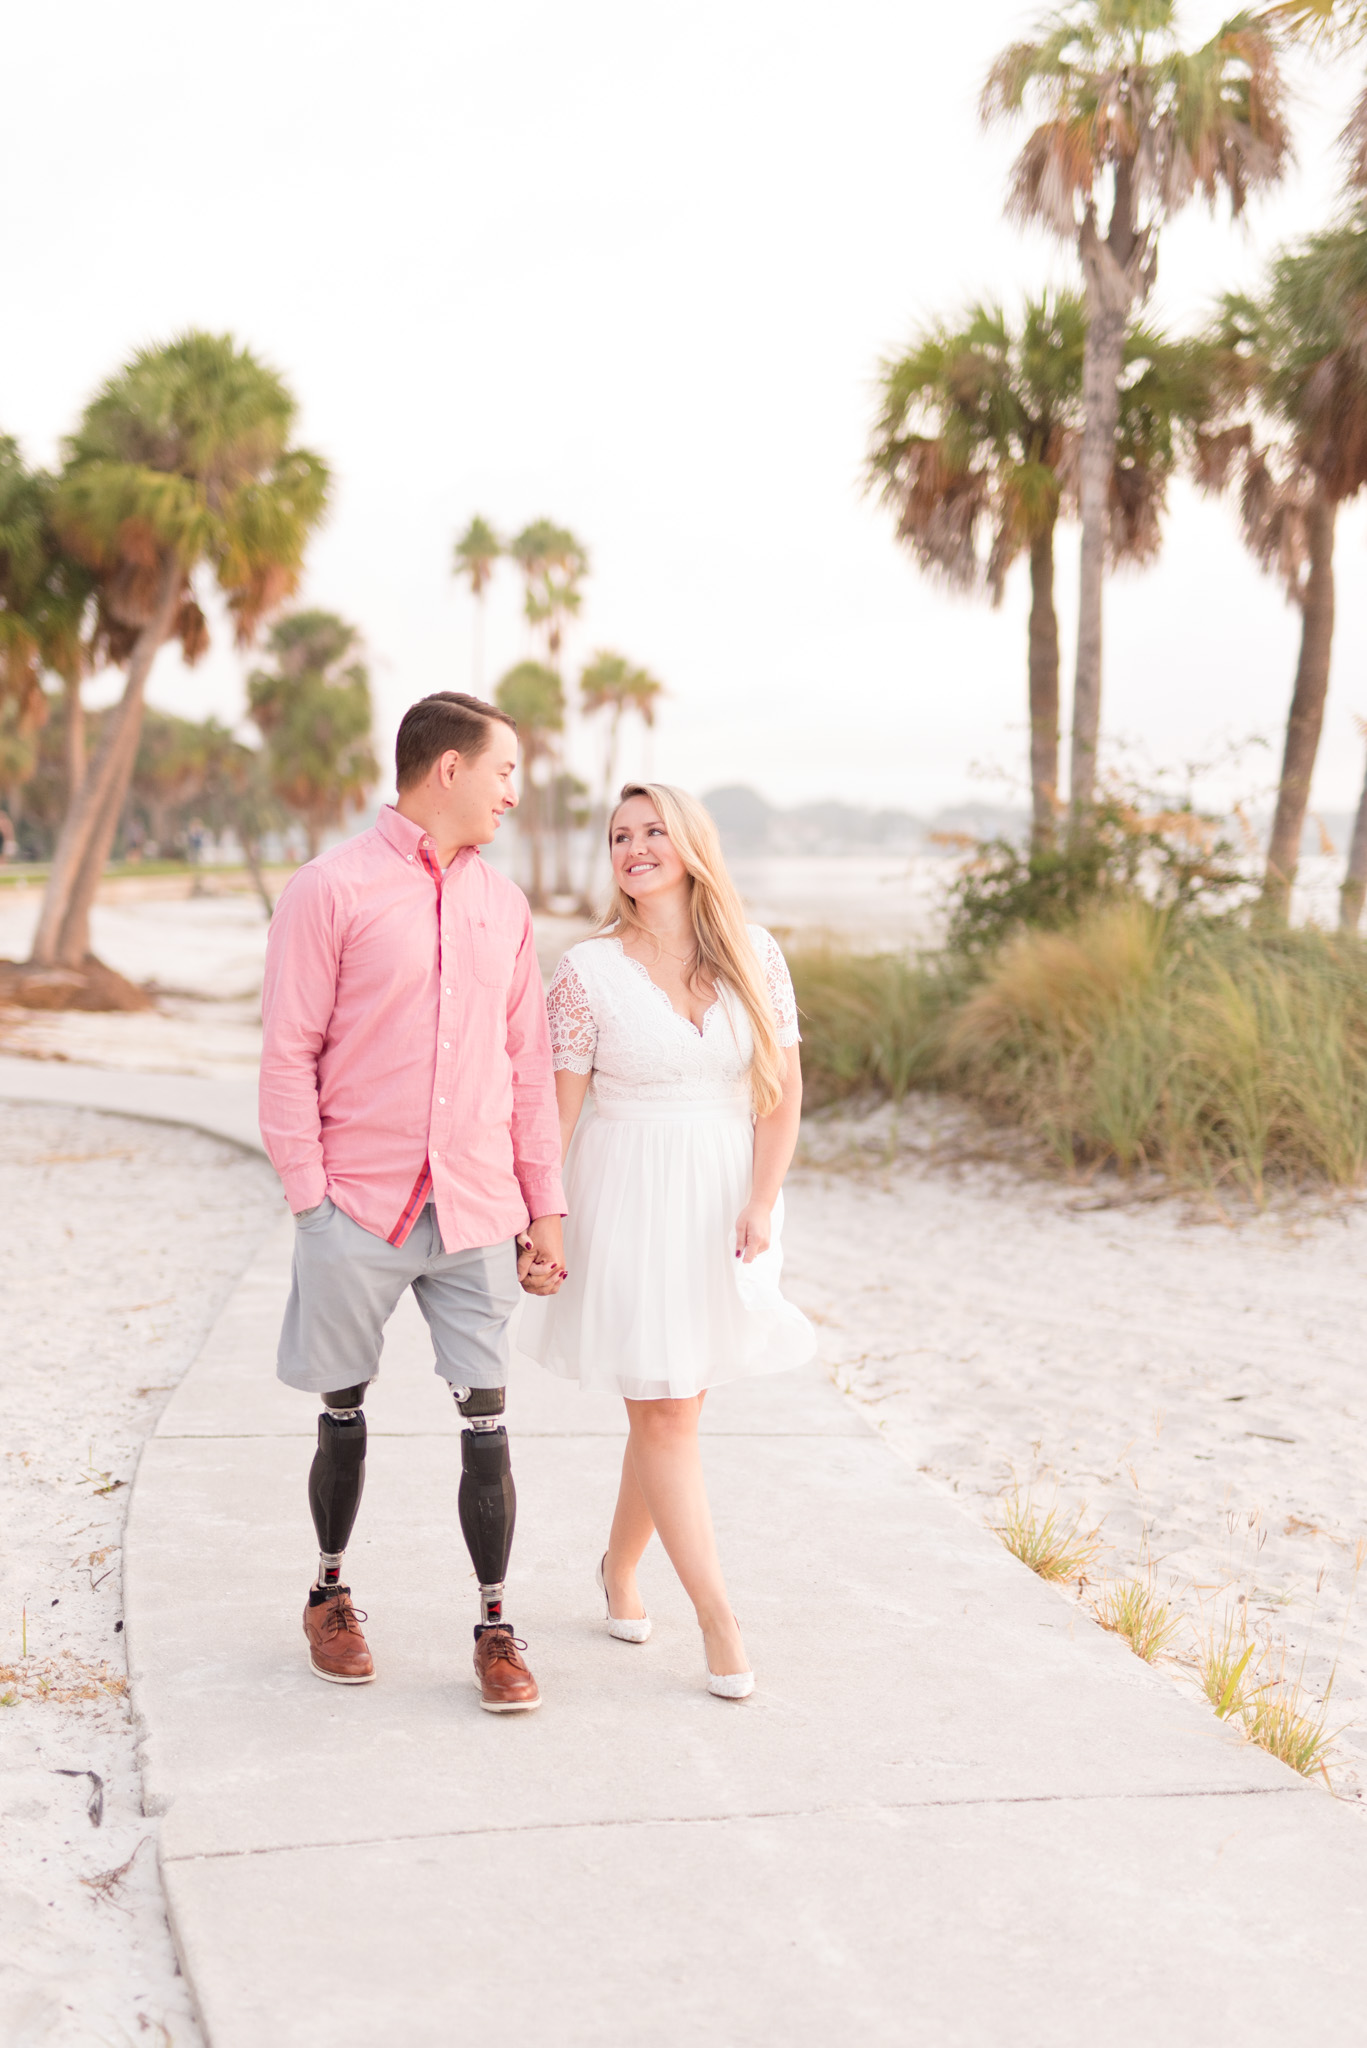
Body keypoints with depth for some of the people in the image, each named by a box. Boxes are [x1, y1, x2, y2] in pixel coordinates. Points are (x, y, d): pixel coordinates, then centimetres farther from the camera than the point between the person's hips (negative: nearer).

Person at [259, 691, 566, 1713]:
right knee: (345, 1415, 11)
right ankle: (330, 1592, 32)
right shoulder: (332, 890, -5)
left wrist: (546, 1206, 10)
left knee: (487, 1421, 2)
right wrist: (310, 1196, -9)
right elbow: (289, 1055, -5)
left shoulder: (503, 903, 10)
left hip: (475, 1210, 3)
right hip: (359, 1207, -3)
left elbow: (529, 1067, 13)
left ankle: (496, 1626, 13)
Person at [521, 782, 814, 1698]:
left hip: (723, 1203, 3)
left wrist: (760, 1203, -10)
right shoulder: (588, 971, -5)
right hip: (627, 1204, -3)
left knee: (672, 1404, 12)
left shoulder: (755, 956, 0)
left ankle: (620, 1566, 34)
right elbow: (556, 1107, -4)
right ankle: (718, 1616, 4)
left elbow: (782, 1092, -1)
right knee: (664, 1411, -3)